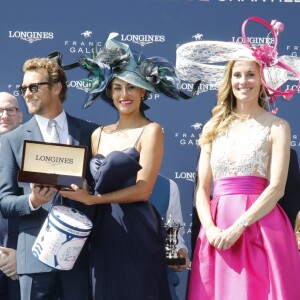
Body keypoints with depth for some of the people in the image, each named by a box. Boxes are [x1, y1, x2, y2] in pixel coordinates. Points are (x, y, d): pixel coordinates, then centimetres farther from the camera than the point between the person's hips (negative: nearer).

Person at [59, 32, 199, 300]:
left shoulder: (151, 131, -3)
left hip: (136, 230, -5)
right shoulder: (98, 134, 14)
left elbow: (142, 190, -10)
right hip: (103, 230, 5)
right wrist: (74, 190, -3)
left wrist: (92, 199, -10)